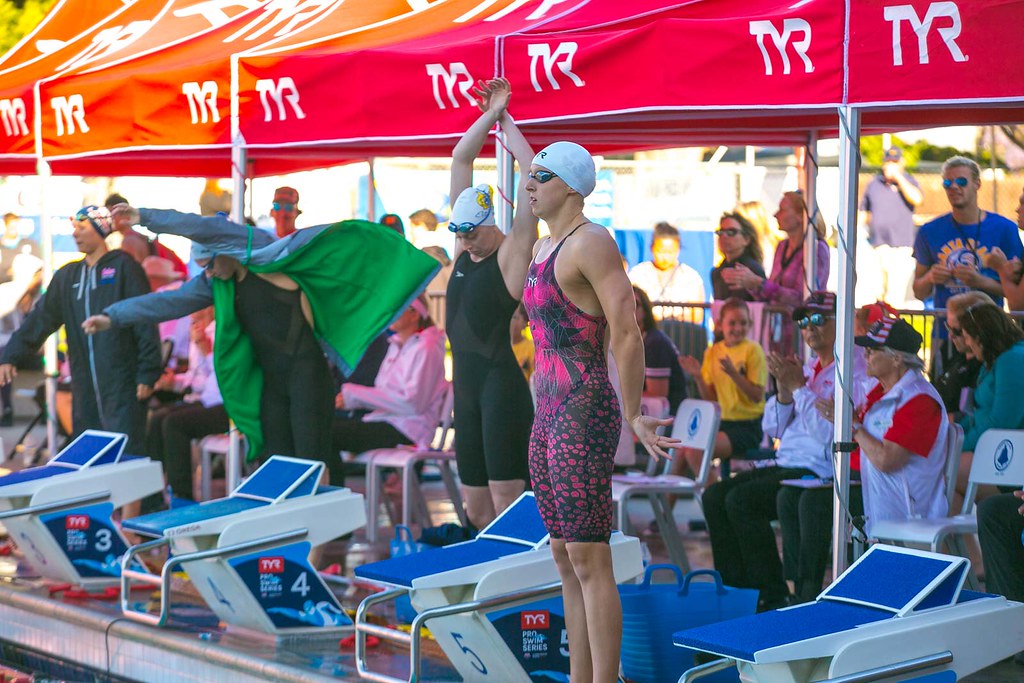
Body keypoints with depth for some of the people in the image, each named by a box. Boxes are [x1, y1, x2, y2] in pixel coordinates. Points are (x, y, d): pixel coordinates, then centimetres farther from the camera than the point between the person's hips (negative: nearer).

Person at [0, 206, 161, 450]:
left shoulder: (123, 266, -2)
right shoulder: (67, 276, 15)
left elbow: (145, 322, -6)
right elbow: (40, 318, 10)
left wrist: (147, 374, -10)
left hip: (121, 384, -6)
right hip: (84, 389, 6)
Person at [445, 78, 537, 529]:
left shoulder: (511, 253, -6)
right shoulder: (465, 247, 11)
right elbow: (460, 161, 13)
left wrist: (506, 122, -6)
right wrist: (489, 116, 7)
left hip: (502, 386, -8)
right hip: (466, 385, 8)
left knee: (507, 506, -10)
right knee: (476, 511, 9)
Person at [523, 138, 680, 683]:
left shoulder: (590, 242, -13)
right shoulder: (544, 249, 17)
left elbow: (627, 335, -18)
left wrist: (634, 419, -12)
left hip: (584, 418, -10)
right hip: (549, 418, 10)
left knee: (589, 561, -7)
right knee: (566, 560, 12)